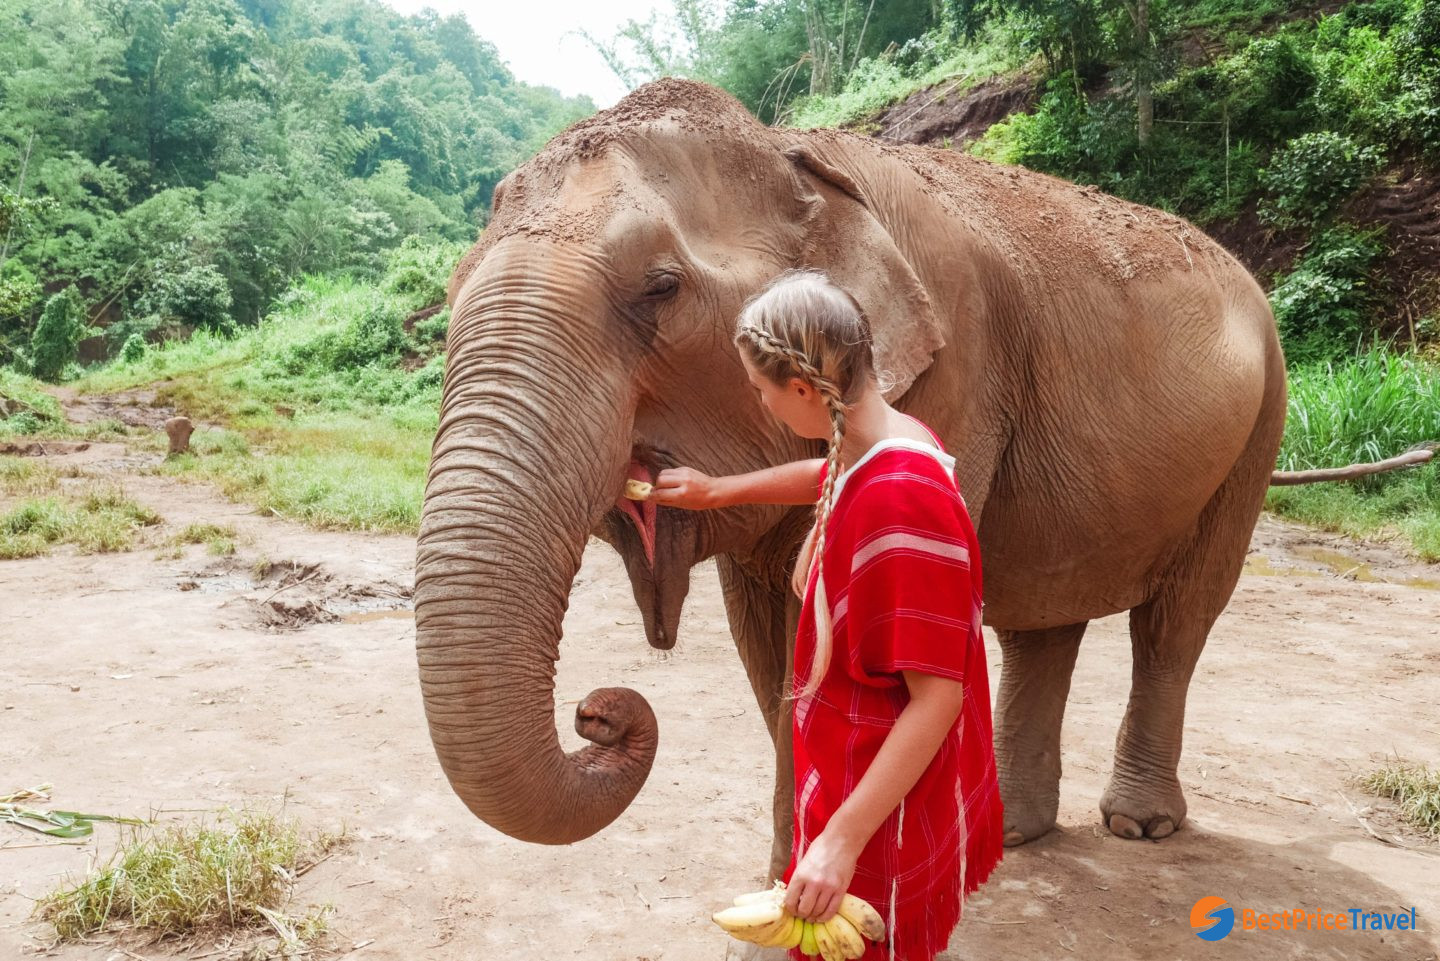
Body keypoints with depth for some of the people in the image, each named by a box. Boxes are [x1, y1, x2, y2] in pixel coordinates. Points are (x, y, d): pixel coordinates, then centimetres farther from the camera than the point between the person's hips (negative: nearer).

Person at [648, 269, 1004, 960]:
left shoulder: (902, 501, -31)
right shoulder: (871, 448, -3)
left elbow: (937, 695, -28)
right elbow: (826, 476, 23)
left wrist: (842, 839, -27)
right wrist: (716, 491, 27)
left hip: (884, 806, -8)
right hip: (851, 768, 9)